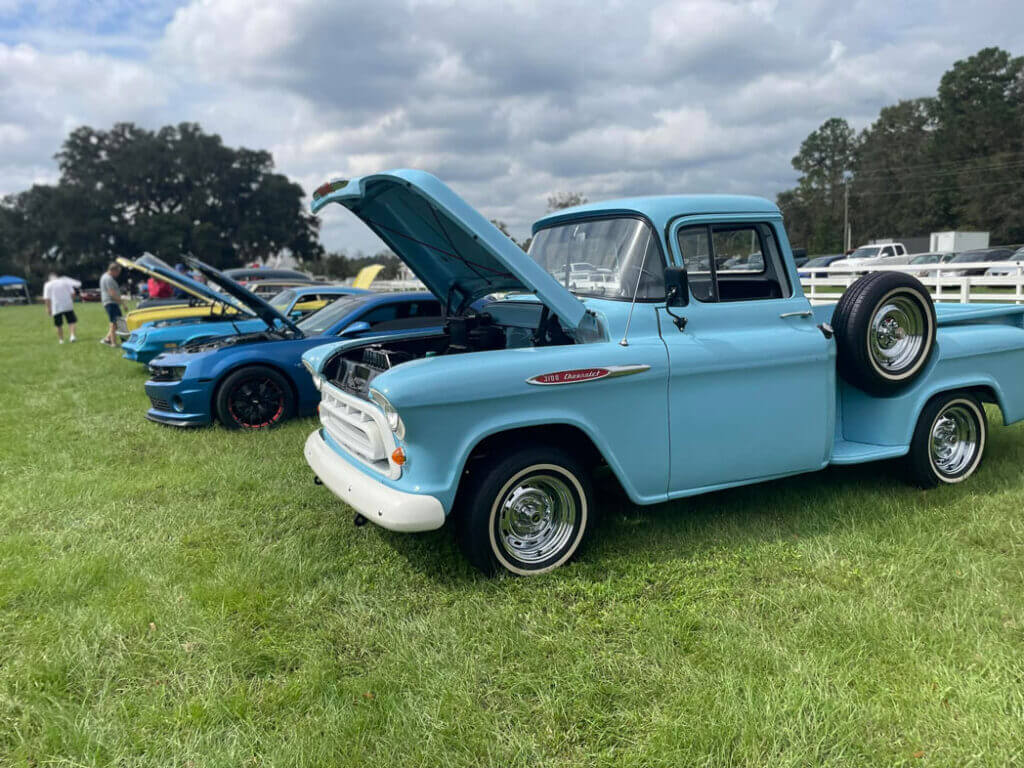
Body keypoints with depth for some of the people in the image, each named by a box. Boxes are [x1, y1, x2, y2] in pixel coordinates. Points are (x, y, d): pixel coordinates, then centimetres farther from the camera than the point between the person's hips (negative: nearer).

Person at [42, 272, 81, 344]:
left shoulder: (47, 285, 2)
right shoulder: (65, 281, 8)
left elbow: (47, 298, -4)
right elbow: (72, 293, 3)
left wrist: (48, 308, 3)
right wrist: (72, 302, 13)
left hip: (56, 308, -1)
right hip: (68, 306, 1)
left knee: (59, 325, 9)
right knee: (71, 322, 6)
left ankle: (61, 340, 12)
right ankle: (72, 336, -14)